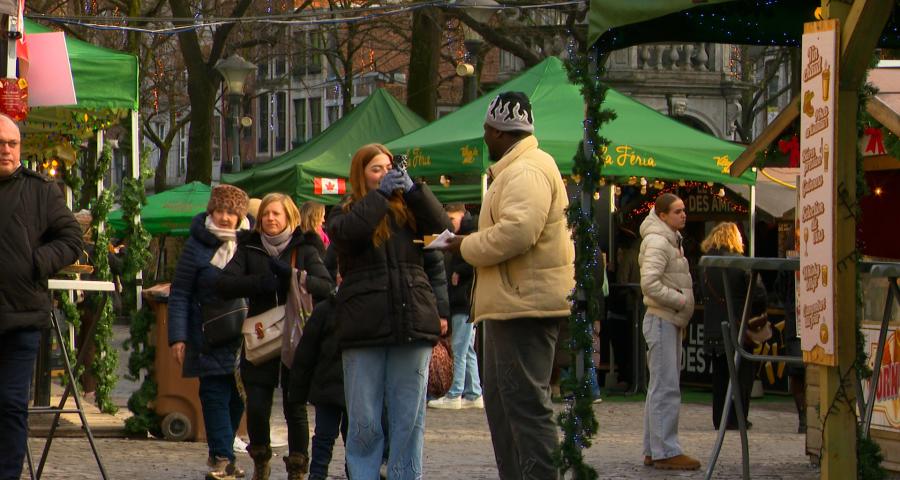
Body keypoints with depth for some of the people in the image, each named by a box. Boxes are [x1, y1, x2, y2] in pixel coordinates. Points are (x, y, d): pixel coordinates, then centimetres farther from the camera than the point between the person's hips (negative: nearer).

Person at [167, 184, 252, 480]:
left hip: (244, 339, 3)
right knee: (215, 395, -8)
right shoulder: (198, 245, -3)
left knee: (236, 398, 7)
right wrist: (177, 336, -9)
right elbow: (179, 294, -2)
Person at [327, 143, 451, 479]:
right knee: (364, 422, -1)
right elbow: (346, 233, -12)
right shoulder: (346, 213, 11)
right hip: (365, 326, -2)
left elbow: (442, 226, 0)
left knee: (409, 419, 4)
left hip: (412, 322, 2)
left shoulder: (408, 209, 17)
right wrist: (379, 194, -7)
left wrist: (412, 189, -6)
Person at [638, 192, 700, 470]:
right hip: (661, 320, -10)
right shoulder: (657, 242, -14)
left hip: (672, 321, 10)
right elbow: (650, 284, -25)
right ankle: (665, 451, -11)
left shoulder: (672, 240, 18)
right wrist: (681, 301, -18)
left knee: (662, 388, 12)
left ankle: (653, 451, 16)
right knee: (666, 388, -11)